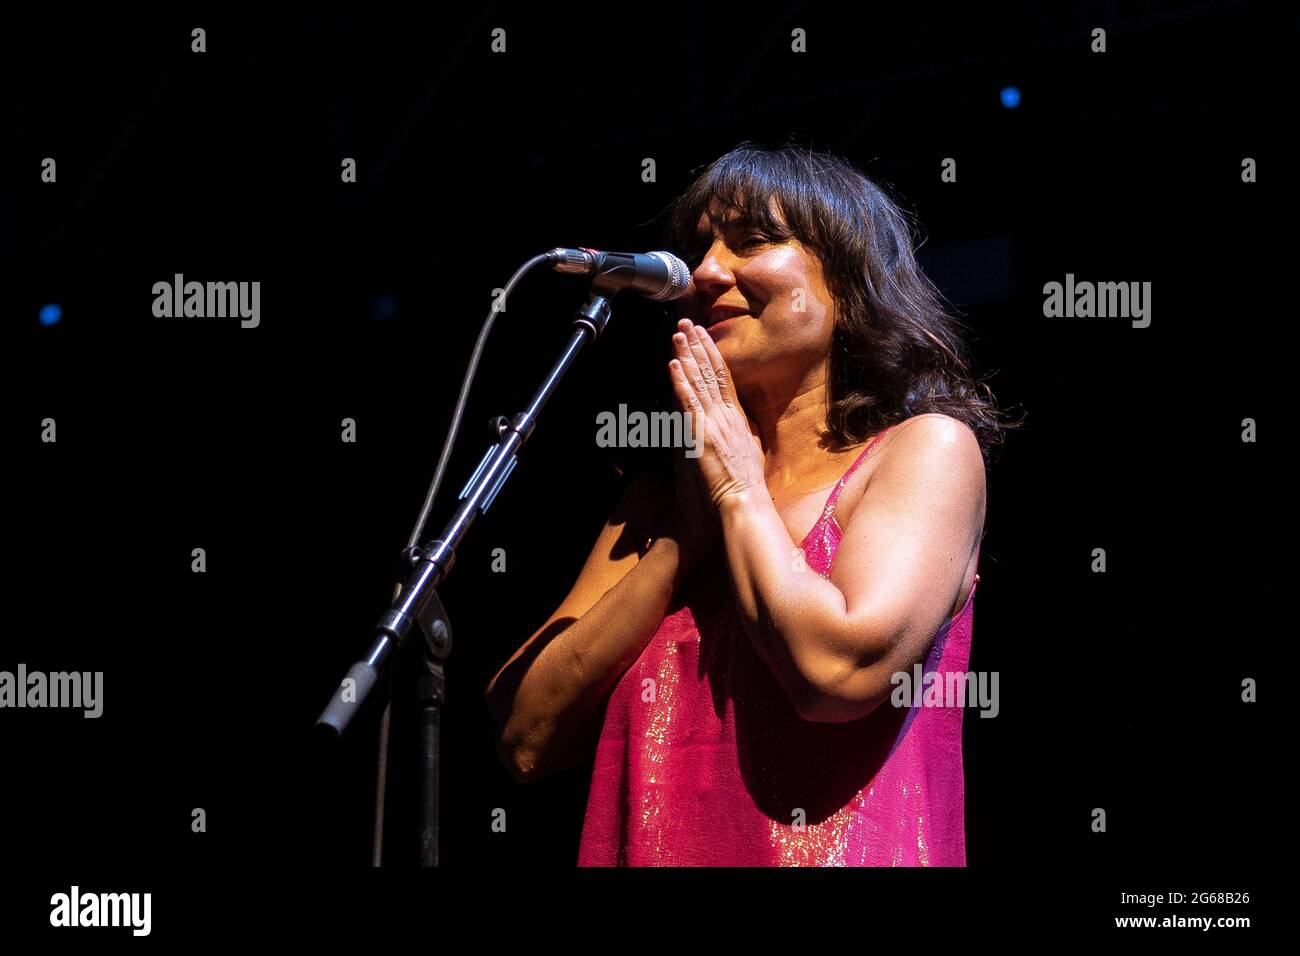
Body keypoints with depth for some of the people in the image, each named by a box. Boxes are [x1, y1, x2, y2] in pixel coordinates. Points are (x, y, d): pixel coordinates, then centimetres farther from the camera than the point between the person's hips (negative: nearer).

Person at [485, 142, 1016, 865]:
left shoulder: (928, 449, 2)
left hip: (826, 856, -3)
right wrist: (683, 534, 0)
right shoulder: (659, 496, 15)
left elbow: (836, 669, -14)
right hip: (651, 857, 3)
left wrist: (737, 489, -1)